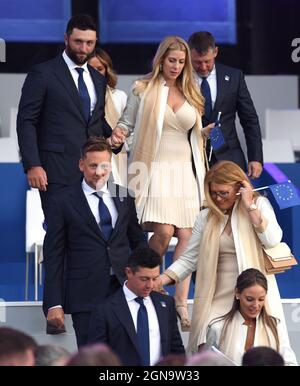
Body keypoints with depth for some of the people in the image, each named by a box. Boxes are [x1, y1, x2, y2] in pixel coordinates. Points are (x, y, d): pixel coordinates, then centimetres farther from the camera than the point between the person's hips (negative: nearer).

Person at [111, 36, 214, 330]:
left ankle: (181, 304, -4)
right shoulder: (143, 89, 4)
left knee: (186, 235, -5)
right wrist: (118, 133, -11)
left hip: (184, 170, 4)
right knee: (164, 231, -18)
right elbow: (127, 122, 10)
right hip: (155, 169, -4)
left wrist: (206, 132, 5)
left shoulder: (190, 93, 15)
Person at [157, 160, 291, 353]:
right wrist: (160, 280, -1)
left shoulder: (259, 204, 4)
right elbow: (189, 259, 12)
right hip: (220, 297, 2)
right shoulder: (206, 217, 10)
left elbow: (272, 240, -11)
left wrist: (250, 207, -9)